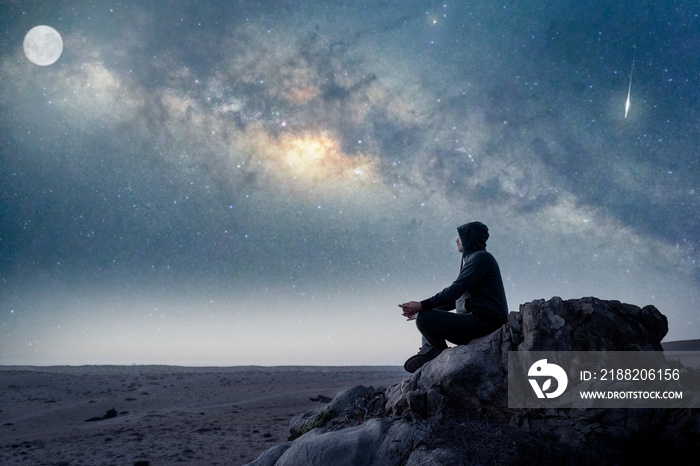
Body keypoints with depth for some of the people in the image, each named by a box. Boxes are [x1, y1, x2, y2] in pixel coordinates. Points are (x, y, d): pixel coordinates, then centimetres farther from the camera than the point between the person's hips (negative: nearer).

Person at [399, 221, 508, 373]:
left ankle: (438, 353, 2)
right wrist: (423, 310, 18)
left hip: (483, 322, -11)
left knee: (424, 319, -21)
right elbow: (456, 298, 23)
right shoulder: (473, 258, 22)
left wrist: (422, 306, -22)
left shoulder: (481, 258, -11)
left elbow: (455, 290, -21)